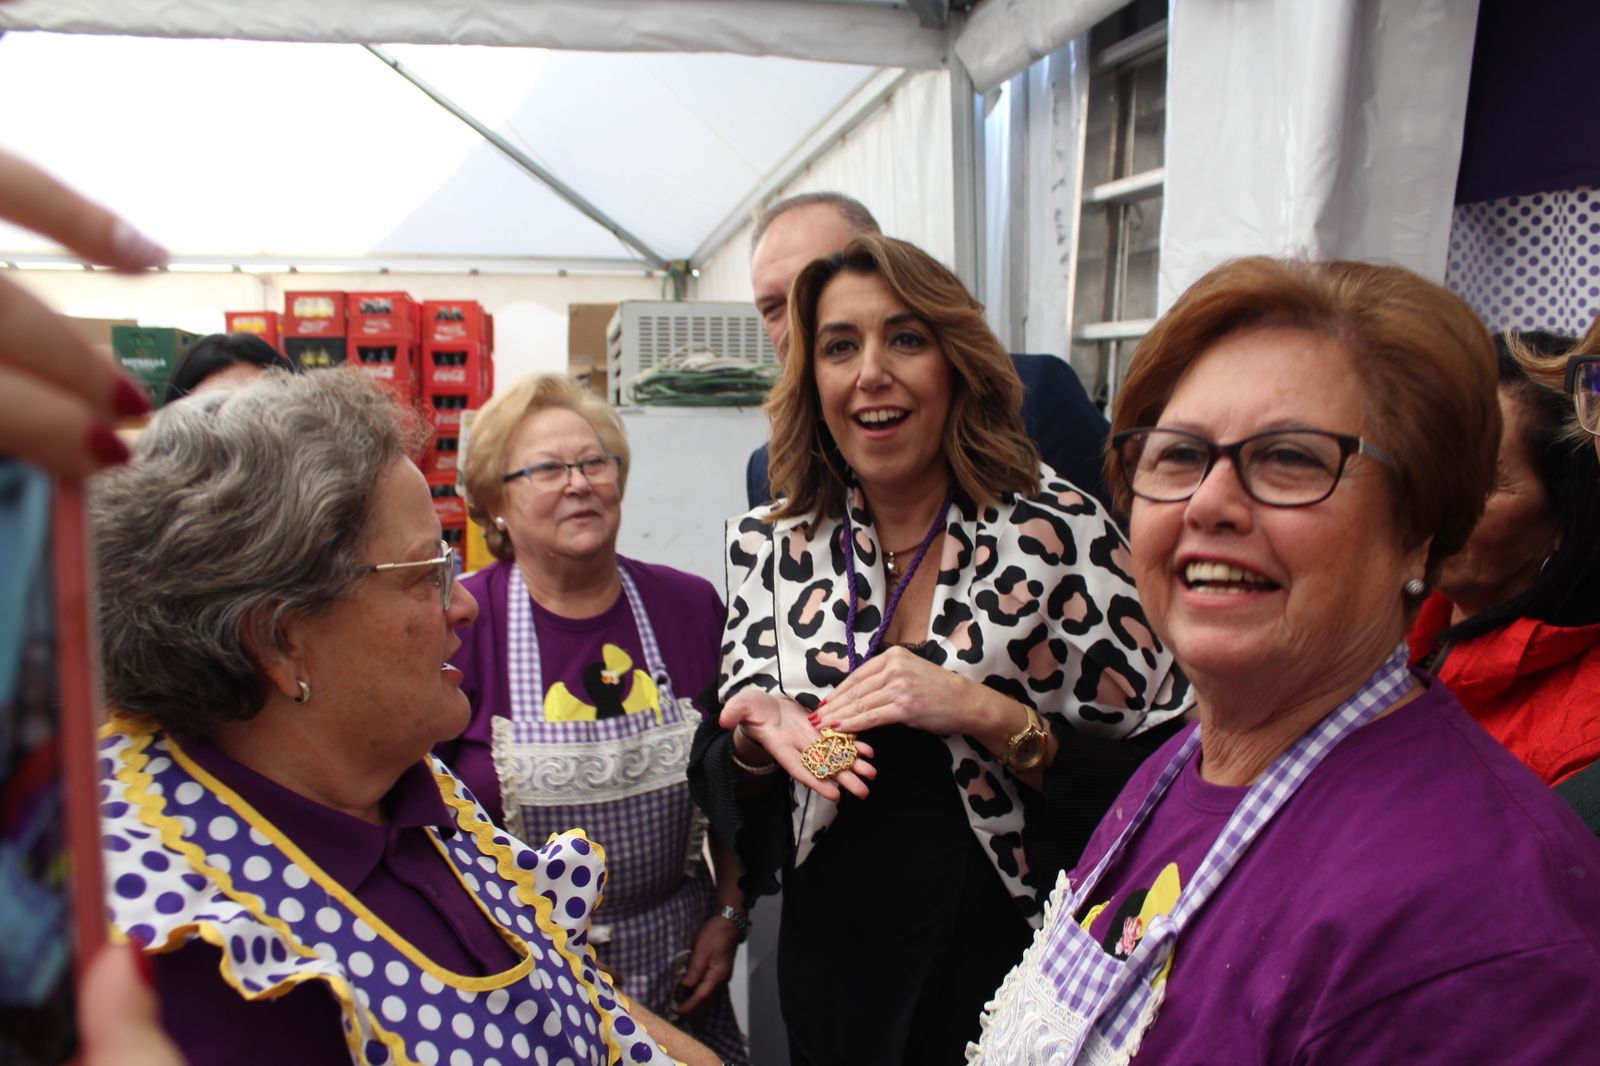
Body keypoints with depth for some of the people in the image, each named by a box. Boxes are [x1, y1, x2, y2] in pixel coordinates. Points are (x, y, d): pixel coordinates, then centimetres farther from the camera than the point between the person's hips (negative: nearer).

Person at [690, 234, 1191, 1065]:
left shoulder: (1060, 529, -15)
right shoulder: (770, 543, -4)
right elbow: (719, 776, 1)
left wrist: (987, 714, -27)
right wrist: (758, 739, -20)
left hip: (1010, 963, -3)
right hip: (829, 958, 3)